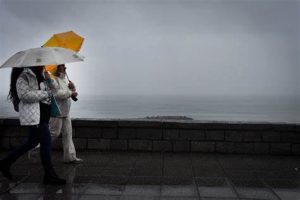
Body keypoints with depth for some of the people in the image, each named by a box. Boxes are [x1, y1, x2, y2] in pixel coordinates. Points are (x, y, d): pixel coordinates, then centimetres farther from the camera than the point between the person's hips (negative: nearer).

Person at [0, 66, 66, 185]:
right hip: (33, 115, -10)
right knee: (46, 142, -8)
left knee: (32, 141, 16)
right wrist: (45, 94, -16)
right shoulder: (24, 76, -11)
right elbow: (24, 95, -22)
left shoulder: (40, 75, 18)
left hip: (42, 114, 10)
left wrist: (48, 80, 6)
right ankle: (49, 176, 3)